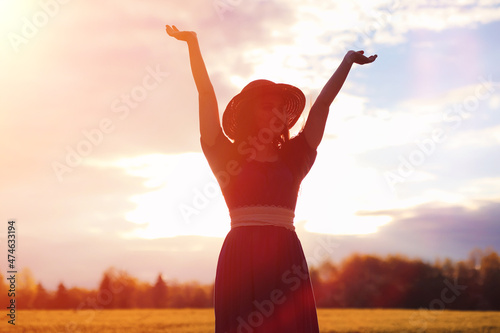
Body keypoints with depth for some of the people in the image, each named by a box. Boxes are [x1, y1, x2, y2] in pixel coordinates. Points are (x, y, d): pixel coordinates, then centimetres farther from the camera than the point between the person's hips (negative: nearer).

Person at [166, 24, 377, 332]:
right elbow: (206, 94, 7)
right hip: (240, 258, -2)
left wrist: (347, 61, 17)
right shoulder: (228, 156, 10)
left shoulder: (292, 158, 17)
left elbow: (323, 103, 16)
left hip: (286, 259, 2)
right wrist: (193, 42, 5)